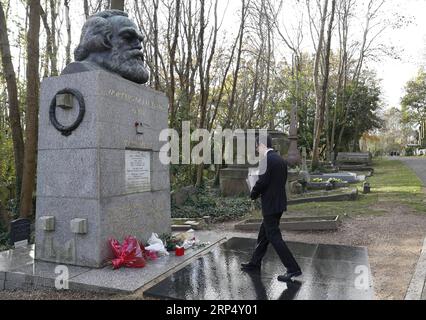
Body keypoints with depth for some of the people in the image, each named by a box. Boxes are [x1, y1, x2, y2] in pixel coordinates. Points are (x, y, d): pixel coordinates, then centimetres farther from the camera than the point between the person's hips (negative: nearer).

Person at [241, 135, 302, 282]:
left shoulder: (266, 160, -17)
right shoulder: (281, 160, 11)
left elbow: (262, 182, -21)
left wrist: (253, 195, -1)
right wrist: (258, 193, 14)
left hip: (270, 205, -10)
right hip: (279, 203, 10)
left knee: (274, 237, -2)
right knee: (263, 234, 19)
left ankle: (293, 269, 2)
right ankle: (255, 263, 31)